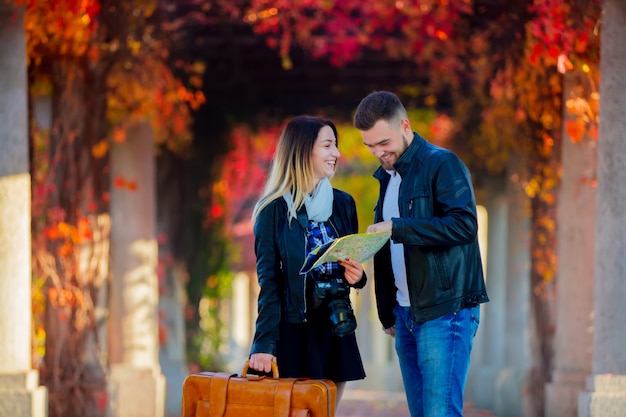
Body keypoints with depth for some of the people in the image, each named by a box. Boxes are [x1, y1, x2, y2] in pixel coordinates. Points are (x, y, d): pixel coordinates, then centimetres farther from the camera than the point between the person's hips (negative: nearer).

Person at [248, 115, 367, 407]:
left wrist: (356, 276, -5)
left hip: (336, 330, 5)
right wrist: (264, 344, -16)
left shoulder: (343, 204, 9)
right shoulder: (274, 210, -6)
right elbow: (268, 282, -9)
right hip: (293, 331, -5)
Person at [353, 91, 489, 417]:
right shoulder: (387, 176, 18)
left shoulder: (441, 164, -8)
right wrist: (387, 313, 21)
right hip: (406, 314, 8)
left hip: (445, 312, -8)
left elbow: (464, 224, -22)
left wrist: (396, 228, -23)